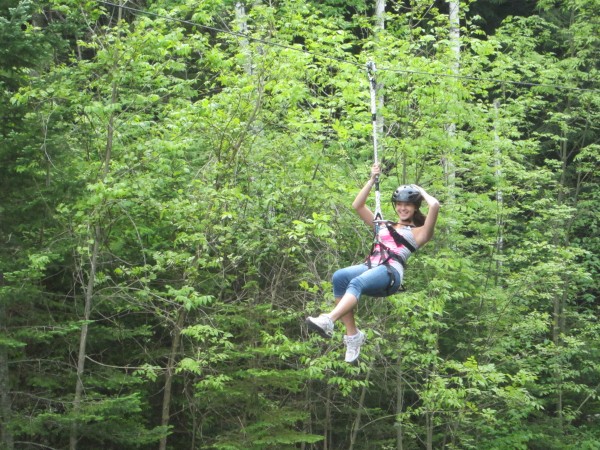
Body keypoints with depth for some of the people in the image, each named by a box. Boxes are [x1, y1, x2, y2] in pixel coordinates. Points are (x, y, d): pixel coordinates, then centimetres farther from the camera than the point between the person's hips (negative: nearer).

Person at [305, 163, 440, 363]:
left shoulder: (419, 233, 19)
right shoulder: (383, 226, 35)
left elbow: (434, 205, 2)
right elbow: (357, 205, 32)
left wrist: (421, 190, 20)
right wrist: (373, 180, 30)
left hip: (390, 273, -5)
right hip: (369, 267, 5)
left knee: (357, 283, -37)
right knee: (339, 277, -30)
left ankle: (328, 321, -57)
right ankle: (352, 334, -32)